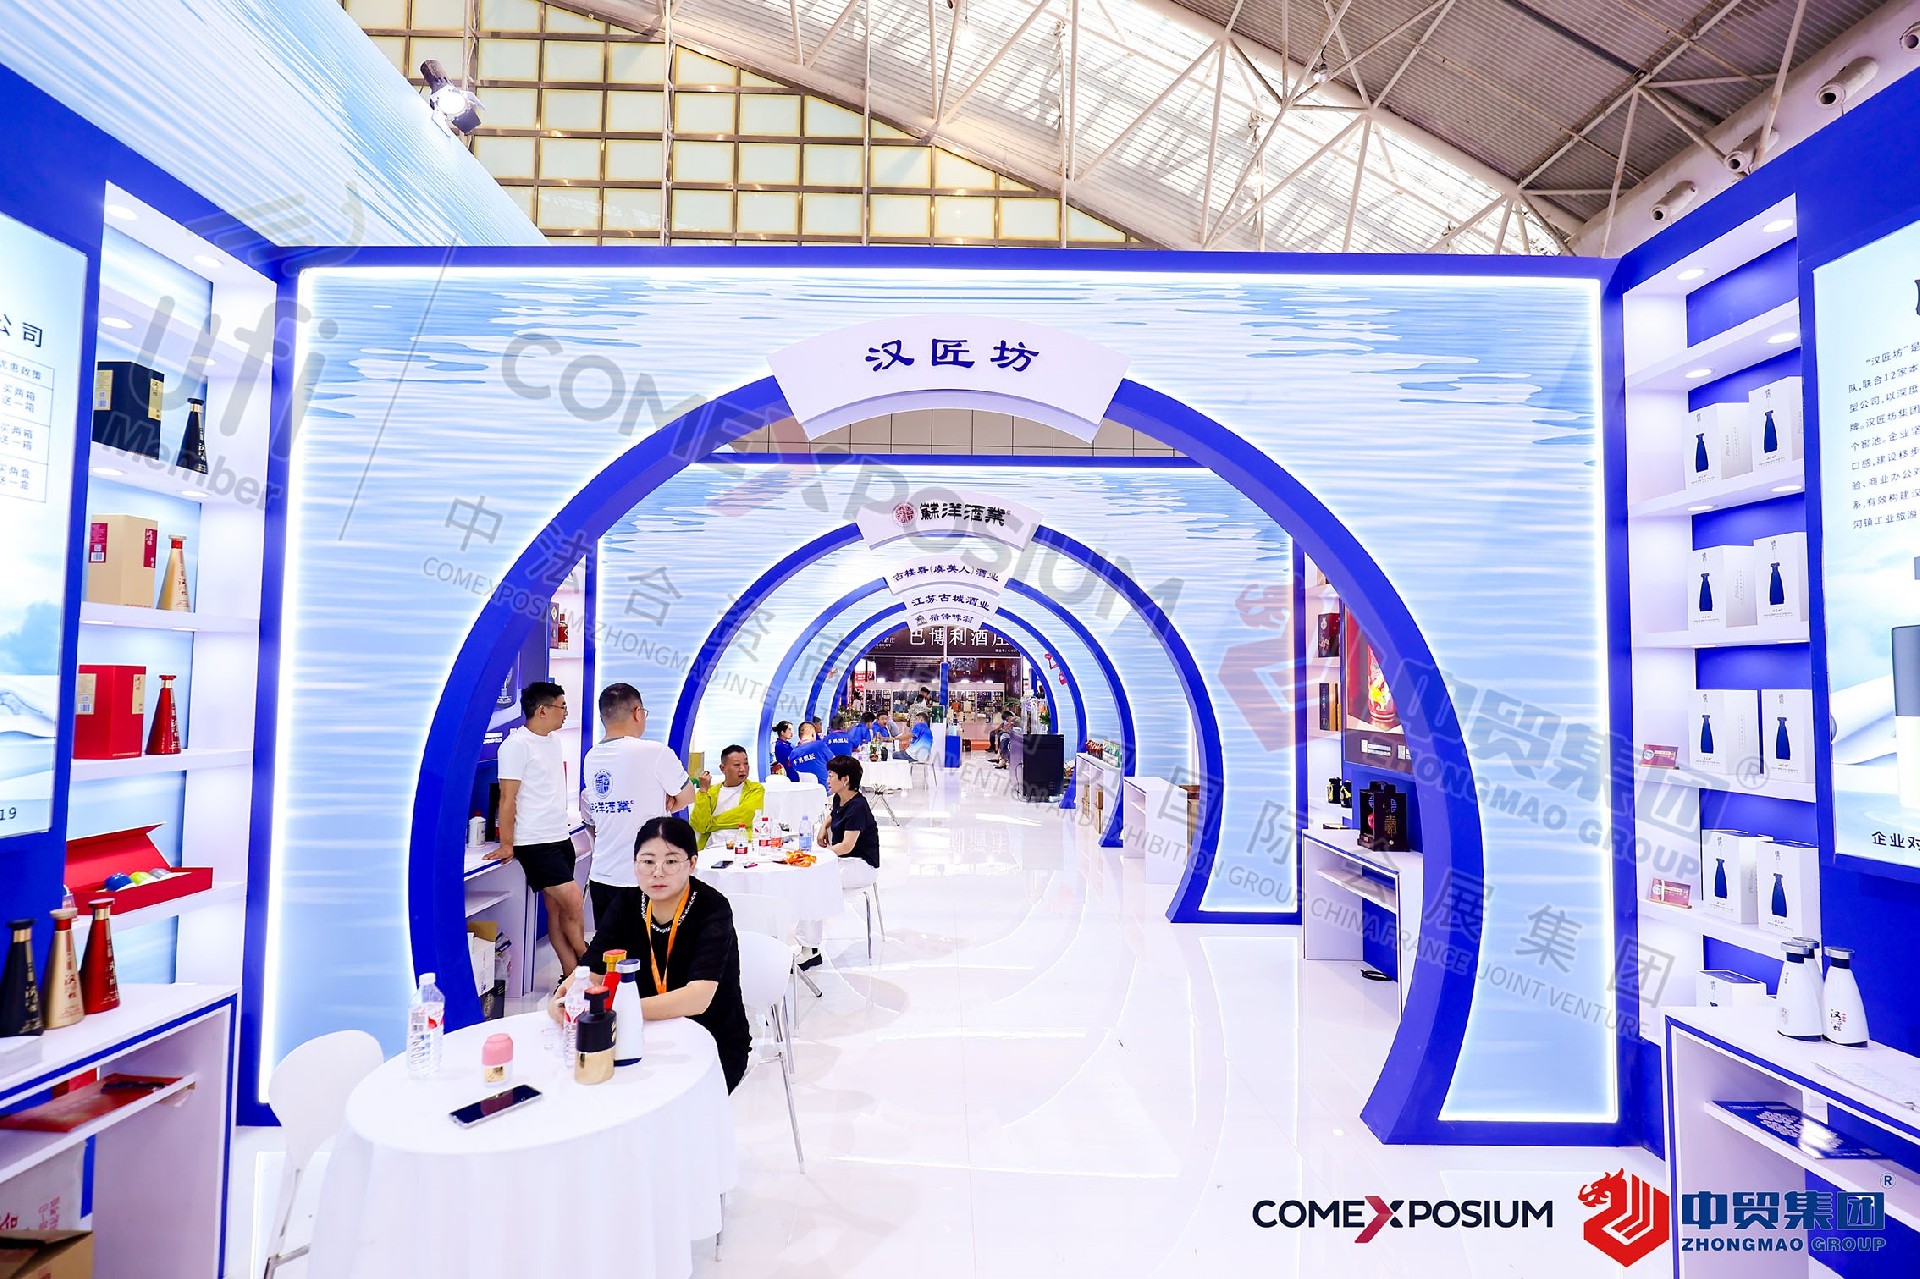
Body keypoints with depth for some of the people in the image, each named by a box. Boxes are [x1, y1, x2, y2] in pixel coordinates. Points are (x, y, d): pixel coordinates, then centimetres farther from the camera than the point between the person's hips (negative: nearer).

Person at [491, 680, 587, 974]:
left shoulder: (553, 740, 12)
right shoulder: (517, 744, -13)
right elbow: (508, 799, -13)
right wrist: (506, 846, -13)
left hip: (561, 837, 8)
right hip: (535, 842, -8)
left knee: (557, 909, 10)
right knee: (573, 903, -11)